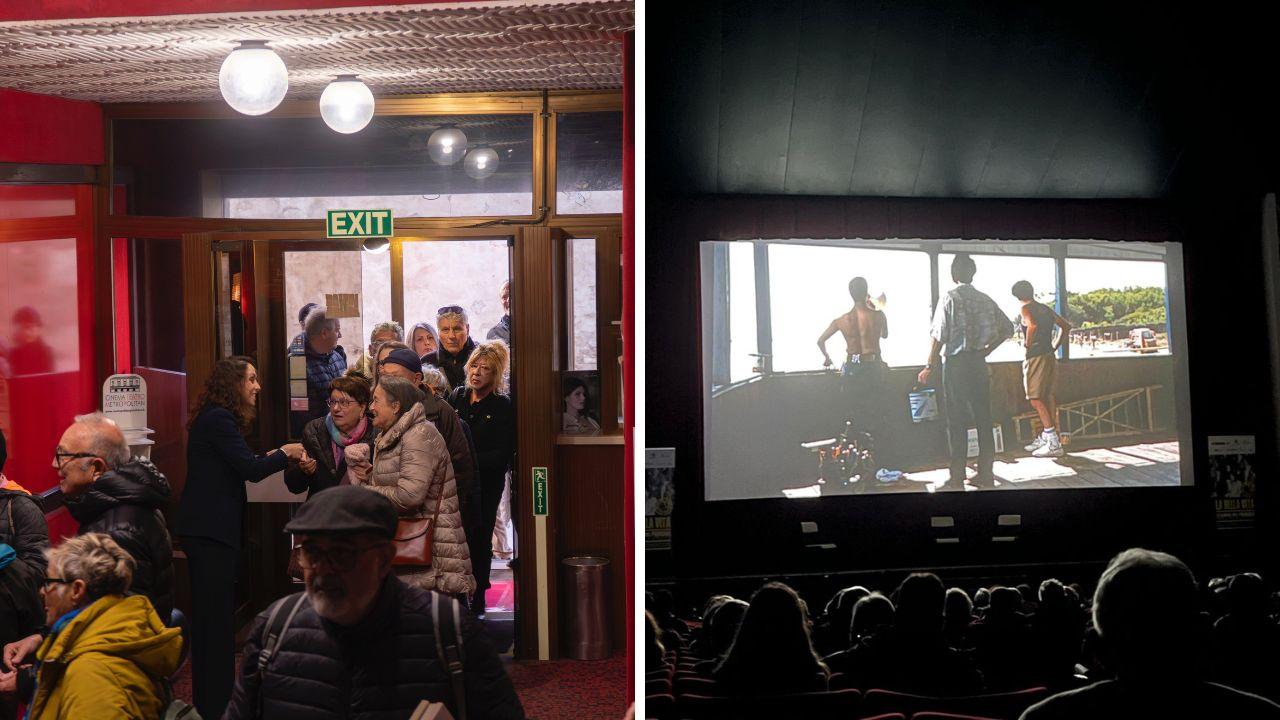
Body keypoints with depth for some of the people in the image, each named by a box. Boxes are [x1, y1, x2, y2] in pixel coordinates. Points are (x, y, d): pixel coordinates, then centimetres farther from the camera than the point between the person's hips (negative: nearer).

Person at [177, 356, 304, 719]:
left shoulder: (216, 418, 16)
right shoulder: (218, 419, -15)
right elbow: (250, 469, -18)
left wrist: (268, 458, 8)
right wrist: (285, 454, -4)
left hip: (208, 528, 10)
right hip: (210, 529, -10)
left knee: (212, 617, 16)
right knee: (217, 618, -5)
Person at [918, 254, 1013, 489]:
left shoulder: (949, 298, -8)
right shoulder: (985, 299, 7)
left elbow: (939, 336, -11)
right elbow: (1008, 328, 13)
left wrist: (930, 368, -6)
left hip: (956, 364, -4)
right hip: (979, 363, 5)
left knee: (957, 421, 0)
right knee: (983, 418, 9)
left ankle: (957, 479, 2)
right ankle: (986, 475, 13)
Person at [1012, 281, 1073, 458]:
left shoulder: (1026, 309, -7)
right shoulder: (1046, 308, 16)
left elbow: (1032, 325, -27)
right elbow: (1066, 326, 21)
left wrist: (1028, 344, -12)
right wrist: (1054, 347, 19)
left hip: (1036, 356, -8)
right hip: (1050, 356, 9)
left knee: (1036, 399, -8)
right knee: (1047, 397, 14)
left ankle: (1054, 444, -14)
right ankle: (1046, 438, 22)